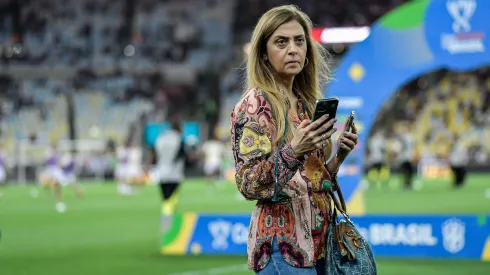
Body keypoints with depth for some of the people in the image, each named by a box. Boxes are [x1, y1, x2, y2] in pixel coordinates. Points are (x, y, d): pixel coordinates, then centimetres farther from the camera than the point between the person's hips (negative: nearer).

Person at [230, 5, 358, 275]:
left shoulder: (305, 103, 13)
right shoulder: (255, 103, -9)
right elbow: (248, 184, -16)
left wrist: (339, 156, 1)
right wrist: (293, 151, -29)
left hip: (315, 238, 7)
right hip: (283, 244, -7)